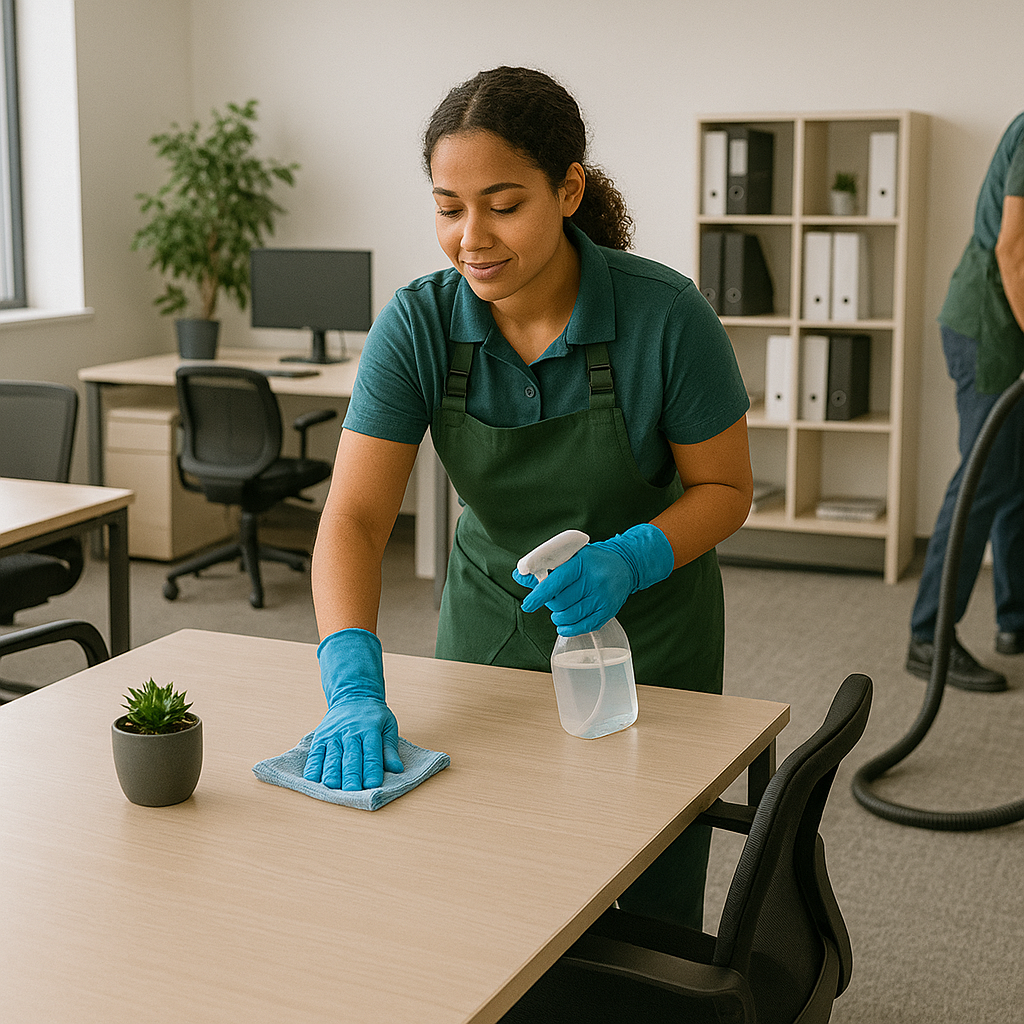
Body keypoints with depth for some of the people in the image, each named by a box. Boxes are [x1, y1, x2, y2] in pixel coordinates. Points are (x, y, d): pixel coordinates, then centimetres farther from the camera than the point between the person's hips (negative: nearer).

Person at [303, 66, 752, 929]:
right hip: (493, 623, 2)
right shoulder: (417, 326, -18)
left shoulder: (667, 316, -23)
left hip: (648, 625, -1)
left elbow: (725, 487, -10)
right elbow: (354, 516, -24)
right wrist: (355, 686, -38)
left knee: (652, 913, 10)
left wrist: (629, 559, -29)